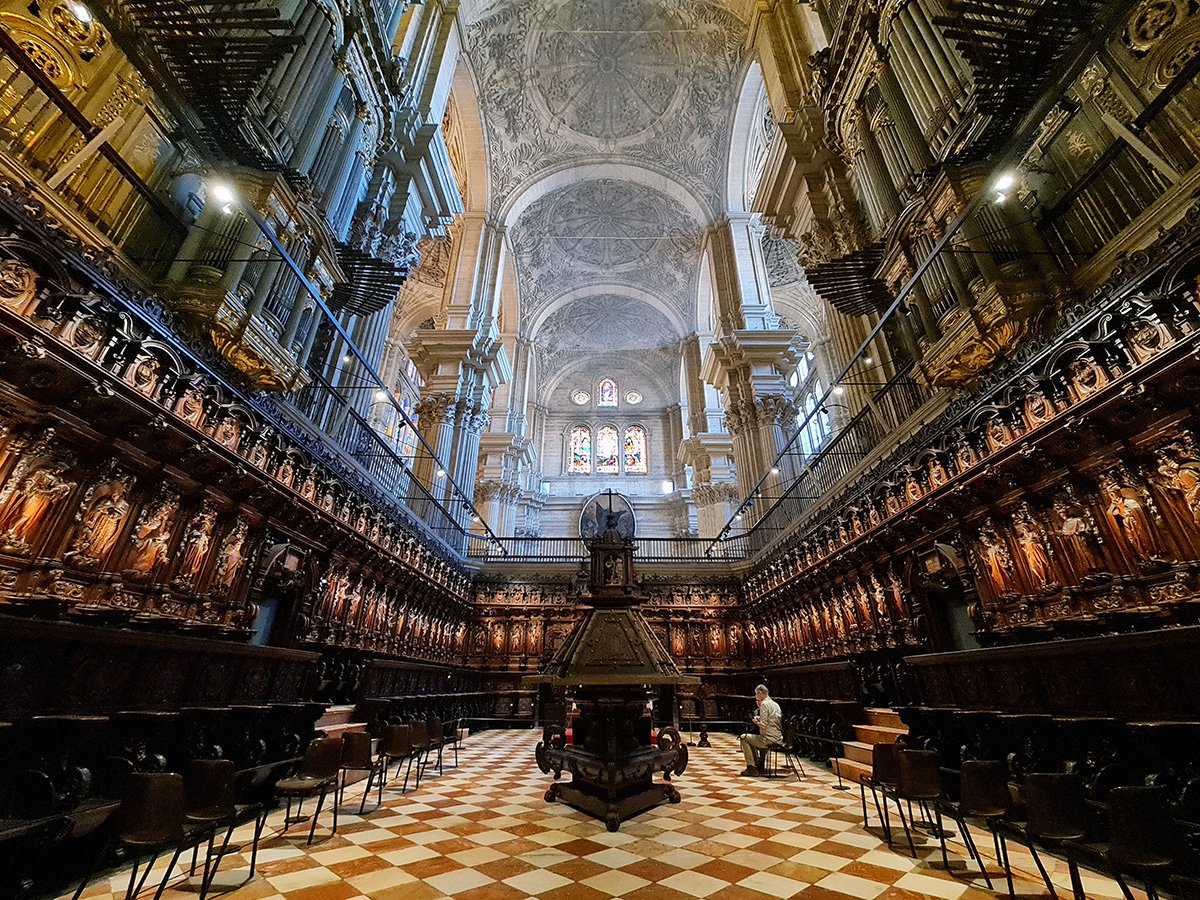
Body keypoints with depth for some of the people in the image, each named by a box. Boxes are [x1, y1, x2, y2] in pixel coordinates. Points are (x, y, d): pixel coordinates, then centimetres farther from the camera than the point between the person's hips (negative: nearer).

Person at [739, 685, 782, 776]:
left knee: (744, 738, 2)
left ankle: (752, 767, 2)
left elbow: (763, 726, -21)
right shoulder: (775, 704, 13)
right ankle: (760, 767, 35)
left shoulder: (765, 704, -14)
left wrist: (756, 721, 0)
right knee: (755, 738, 33)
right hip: (779, 739, 9)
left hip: (770, 739, -9)